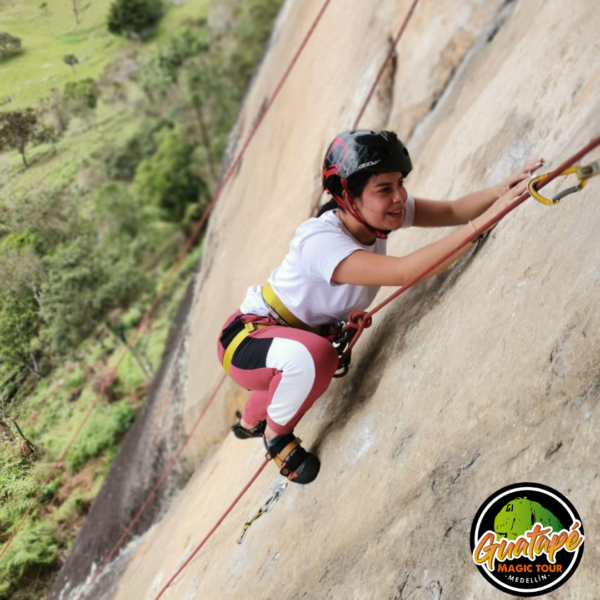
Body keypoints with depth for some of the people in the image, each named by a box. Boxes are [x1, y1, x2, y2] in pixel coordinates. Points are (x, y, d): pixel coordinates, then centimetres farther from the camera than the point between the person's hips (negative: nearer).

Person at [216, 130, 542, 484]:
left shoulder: (379, 213, -13)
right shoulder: (319, 240, -36)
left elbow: (451, 210, -16)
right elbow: (404, 272, -49)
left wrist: (502, 190, -35)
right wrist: (485, 219, -53)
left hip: (297, 335, 9)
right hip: (246, 341, -9)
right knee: (313, 355, -38)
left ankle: (251, 421, 57)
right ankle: (276, 436, -6)